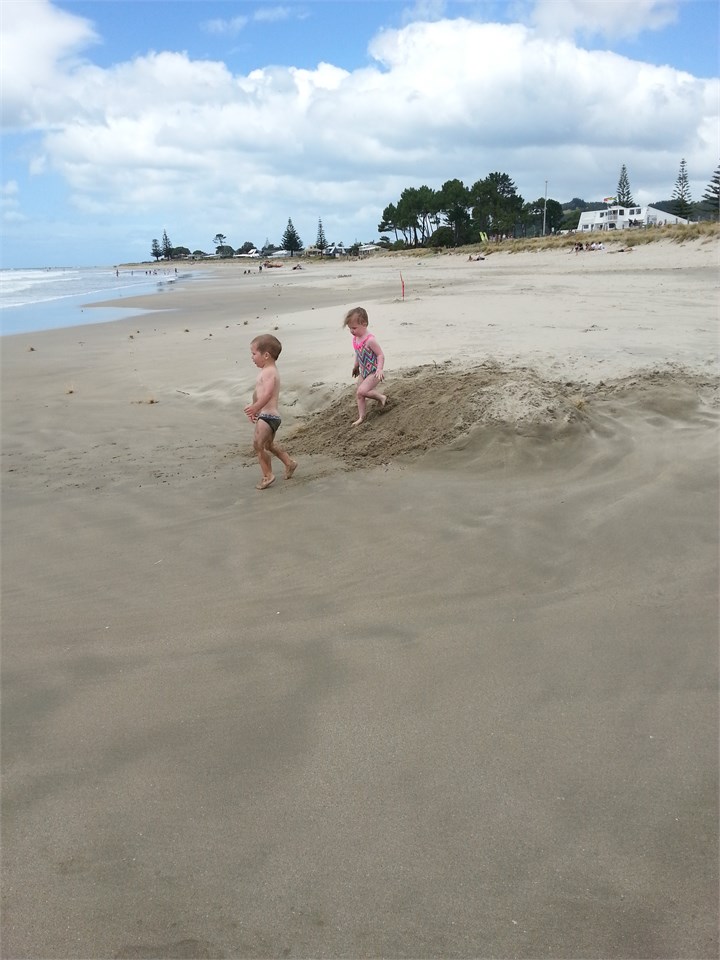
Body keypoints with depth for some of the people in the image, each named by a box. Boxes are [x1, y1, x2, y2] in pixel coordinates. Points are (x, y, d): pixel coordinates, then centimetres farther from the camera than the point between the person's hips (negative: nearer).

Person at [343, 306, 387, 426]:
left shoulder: (370, 340, -25)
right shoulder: (355, 338, 0)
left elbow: (381, 355, -20)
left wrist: (379, 369, -31)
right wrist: (356, 366, 26)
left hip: (373, 372, -8)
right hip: (364, 372, 8)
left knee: (361, 392, -19)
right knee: (360, 395, 8)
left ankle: (381, 397, 3)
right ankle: (361, 417, 18)